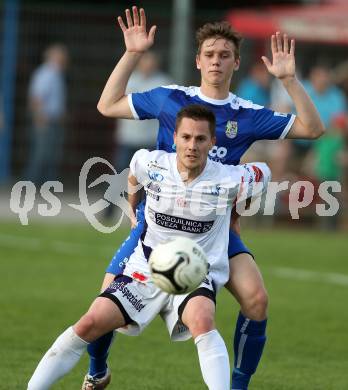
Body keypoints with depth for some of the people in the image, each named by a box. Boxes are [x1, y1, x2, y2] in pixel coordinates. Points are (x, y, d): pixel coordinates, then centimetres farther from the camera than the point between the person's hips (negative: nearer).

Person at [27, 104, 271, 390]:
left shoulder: (230, 181, -13)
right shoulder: (150, 165, -7)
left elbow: (263, 172, 10)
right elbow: (133, 172, 19)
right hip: (146, 269, 2)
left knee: (202, 320, -37)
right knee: (90, 323, -15)